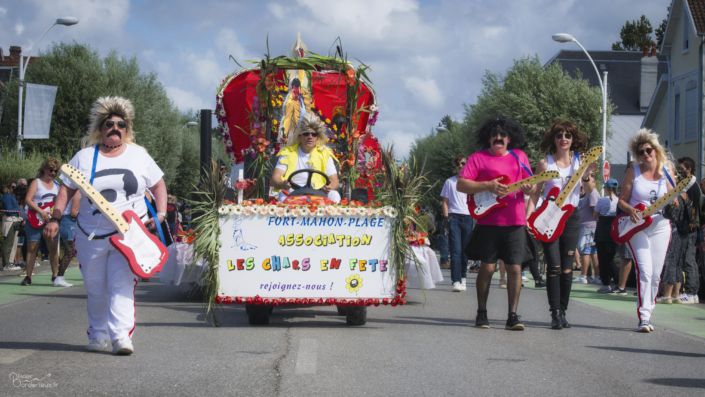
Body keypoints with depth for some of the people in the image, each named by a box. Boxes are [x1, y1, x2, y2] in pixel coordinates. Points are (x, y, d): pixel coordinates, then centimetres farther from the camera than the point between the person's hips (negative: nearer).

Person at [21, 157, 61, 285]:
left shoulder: (56, 185, 16)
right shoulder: (36, 183, 0)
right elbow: (27, 200, -11)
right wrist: (40, 212, -19)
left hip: (51, 220, 4)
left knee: (54, 247, -1)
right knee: (32, 247, -5)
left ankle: (55, 275, 8)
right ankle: (28, 276, -2)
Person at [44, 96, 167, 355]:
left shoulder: (138, 155, 7)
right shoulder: (85, 157, 5)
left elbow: (158, 185, 14)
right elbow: (67, 189, 6)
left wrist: (160, 213, 0)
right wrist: (55, 219, -5)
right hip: (91, 235, 1)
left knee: (122, 285, -15)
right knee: (95, 289, 8)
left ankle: (121, 335, -20)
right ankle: (98, 335, 22)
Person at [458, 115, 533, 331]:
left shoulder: (519, 157, 14)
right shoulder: (478, 158, 4)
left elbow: (530, 185, 16)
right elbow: (461, 185, -4)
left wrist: (528, 188, -8)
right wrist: (487, 186, -15)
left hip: (515, 222, 2)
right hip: (488, 222, -2)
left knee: (515, 268, -3)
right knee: (487, 268, -1)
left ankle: (513, 316, 2)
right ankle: (482, 313, 12)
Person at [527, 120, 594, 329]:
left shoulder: (579, 160, 5)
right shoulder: (545, 163, -1)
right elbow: (535, 193, 1)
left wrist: (587, 176, -13)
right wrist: (528, 217, -10)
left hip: (571, 217, 2)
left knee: (567, 268, 3)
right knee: (554, 266, -10)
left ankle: (562, 311, 12)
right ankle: (555, 313, -8)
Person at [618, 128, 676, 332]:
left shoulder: (666, 171, 4)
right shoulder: (633, 173, -1)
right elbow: (622, 200, 2)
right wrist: (630, 210, -18)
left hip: (660, 226, 3)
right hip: (637, 227, -3)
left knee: (656, 274, 4)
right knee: (645, 271, -16)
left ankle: (648, 312, 18)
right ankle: (643, 318, -17)